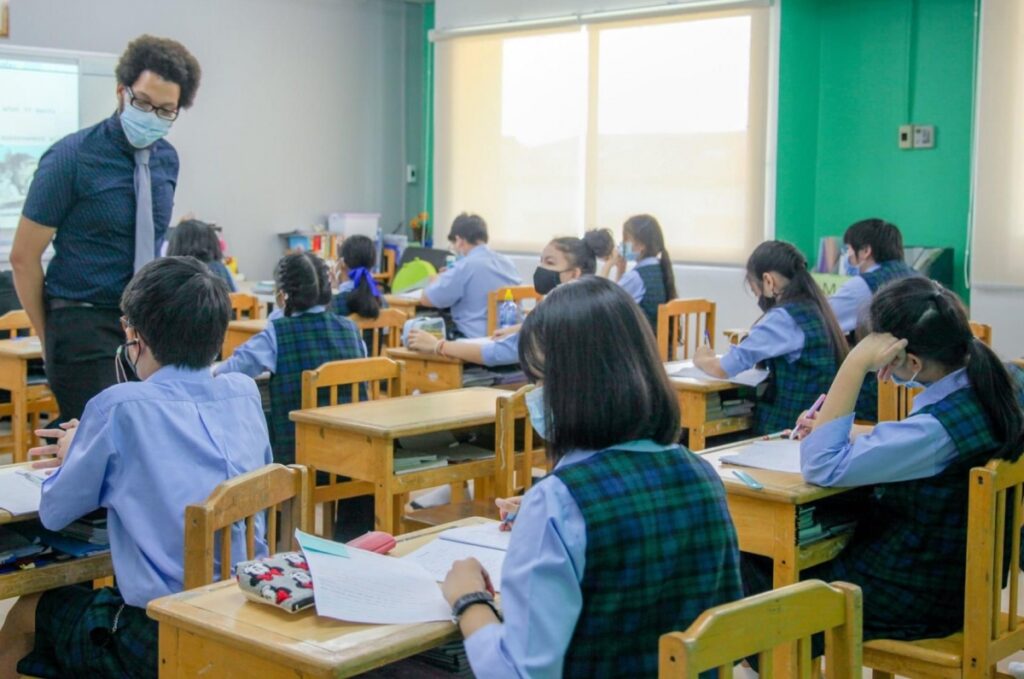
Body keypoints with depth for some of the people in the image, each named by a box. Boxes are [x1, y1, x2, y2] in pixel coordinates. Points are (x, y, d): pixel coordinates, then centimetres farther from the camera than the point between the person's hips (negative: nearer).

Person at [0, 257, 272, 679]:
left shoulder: (118, 408, -12)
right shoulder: (244, 393, 3)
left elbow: (55, 513, 1)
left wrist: (74, 456, 21)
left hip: (163, 641, -6)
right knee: (102, 594, 34)